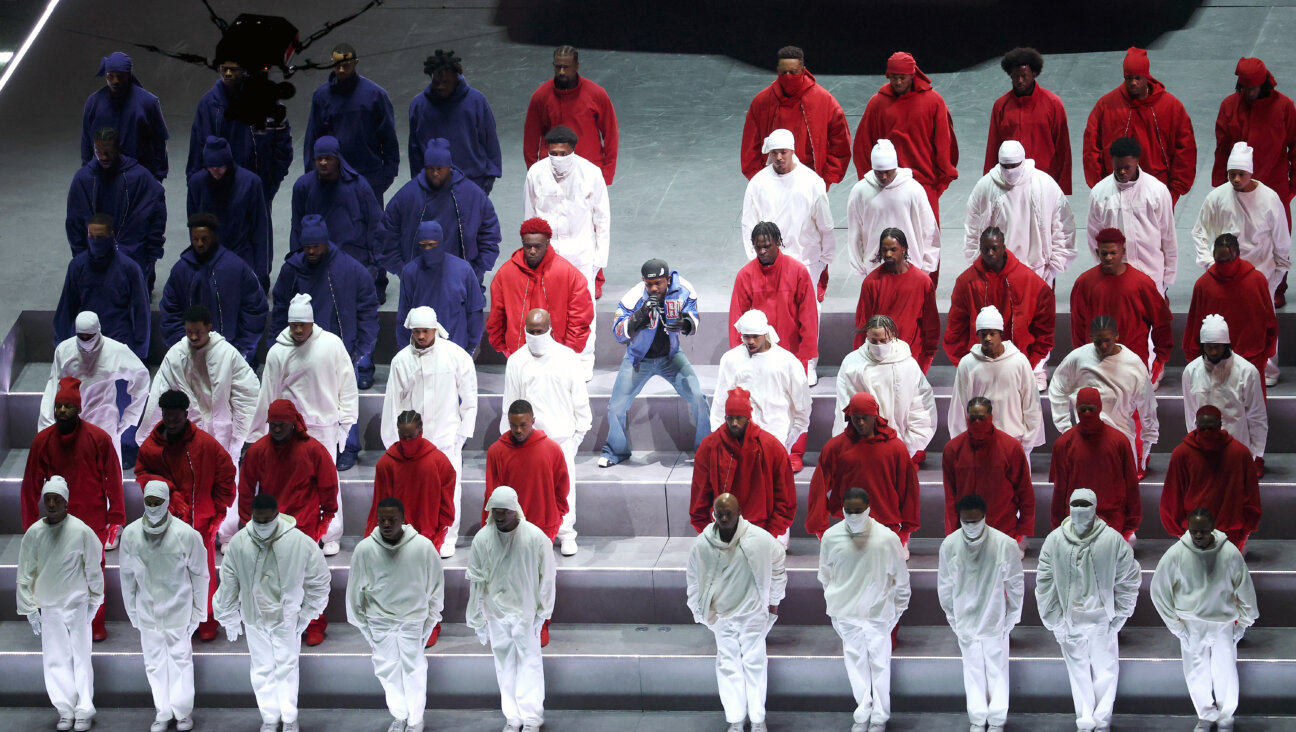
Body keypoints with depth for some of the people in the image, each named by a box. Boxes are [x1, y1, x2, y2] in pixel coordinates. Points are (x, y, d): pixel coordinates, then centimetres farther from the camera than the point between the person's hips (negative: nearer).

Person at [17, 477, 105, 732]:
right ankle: (66, 711, 16)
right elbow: (25, 574, 4)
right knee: (55, 662, 6)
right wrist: (30, 608, 3)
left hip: (77, 605, -3)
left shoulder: (81, 531, -10)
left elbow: (93, 568, -2)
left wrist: (94, 601, 0)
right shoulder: (33, 533, -2)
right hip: (48, 607, 3)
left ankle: (84, 711, 11)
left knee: (81, 659, 2)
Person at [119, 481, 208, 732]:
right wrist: (132, 611, 7)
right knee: (154, 662, 8)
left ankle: (183, 711, 20)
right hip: (147, 608, 2)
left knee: (180, 659, 6)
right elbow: (127, 575, 3)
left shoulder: (186, 534, -16)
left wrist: (198, 612, -1)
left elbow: (200, 574, -5)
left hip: (177, 607, -2)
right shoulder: (131, 534, -9)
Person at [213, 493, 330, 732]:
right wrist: (231, 618, 4)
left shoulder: (299, 542, -20)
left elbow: (318, 578, -6)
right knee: (262, 669, 10)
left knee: (287, 668, 7)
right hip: (254, 618, 1)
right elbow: (228, 583, -3)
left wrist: (307, 613, -2)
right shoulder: (239, 542, -16)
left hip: (287, 617, -1)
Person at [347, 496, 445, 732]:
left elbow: (436, 584, -3)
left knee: (414, 672, 4)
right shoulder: (365, 549, -14)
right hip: (380, 621, 1)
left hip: (413, 620, -1)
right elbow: (356, 589, 0)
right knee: (387, 671, 9)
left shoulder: (422, 547, -17)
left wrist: (431, 618, 2)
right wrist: (361, 622, 6)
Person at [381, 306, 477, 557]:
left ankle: (447, 538, 12)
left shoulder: (456, 355, -2)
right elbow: (392, 402, 6)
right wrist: (392, 441, 5)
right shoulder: (402, 360, 1)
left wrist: (463, 432, 1)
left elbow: (469, 399, 5)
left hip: (446, 436, -1)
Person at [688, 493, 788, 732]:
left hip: (753, 613, -1)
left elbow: (778, 566, 0)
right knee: (728, 667, 6)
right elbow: (693, 580, 2)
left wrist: (773, 601, 7)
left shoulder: (759, 539, -18)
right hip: (720, 615, 1)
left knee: (755, 665, 6)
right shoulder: (702, 544, -15)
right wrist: (698, 610, 8)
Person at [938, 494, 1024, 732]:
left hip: (995, 621, -1)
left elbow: (1016, 584, -4)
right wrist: (953, 618, 7)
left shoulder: (1005, 544, -16)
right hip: (966, 621, 1)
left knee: (997, 671, 7)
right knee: (973, 671, 11)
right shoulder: (949, 545, -10)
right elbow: (944, 587, 3)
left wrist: (1011, 618, 1)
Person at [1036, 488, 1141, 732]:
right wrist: (1054, 621, -2)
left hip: (1102, 619, -1)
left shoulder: (1113, 540, -11)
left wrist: (1118, 616, -3)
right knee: (1078, 671, 11)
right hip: (1070, 619, 1)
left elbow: (1128, 581, -3)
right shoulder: (1055, 540, -8)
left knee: (1106, 670, 6)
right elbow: (1045, 584, -1)